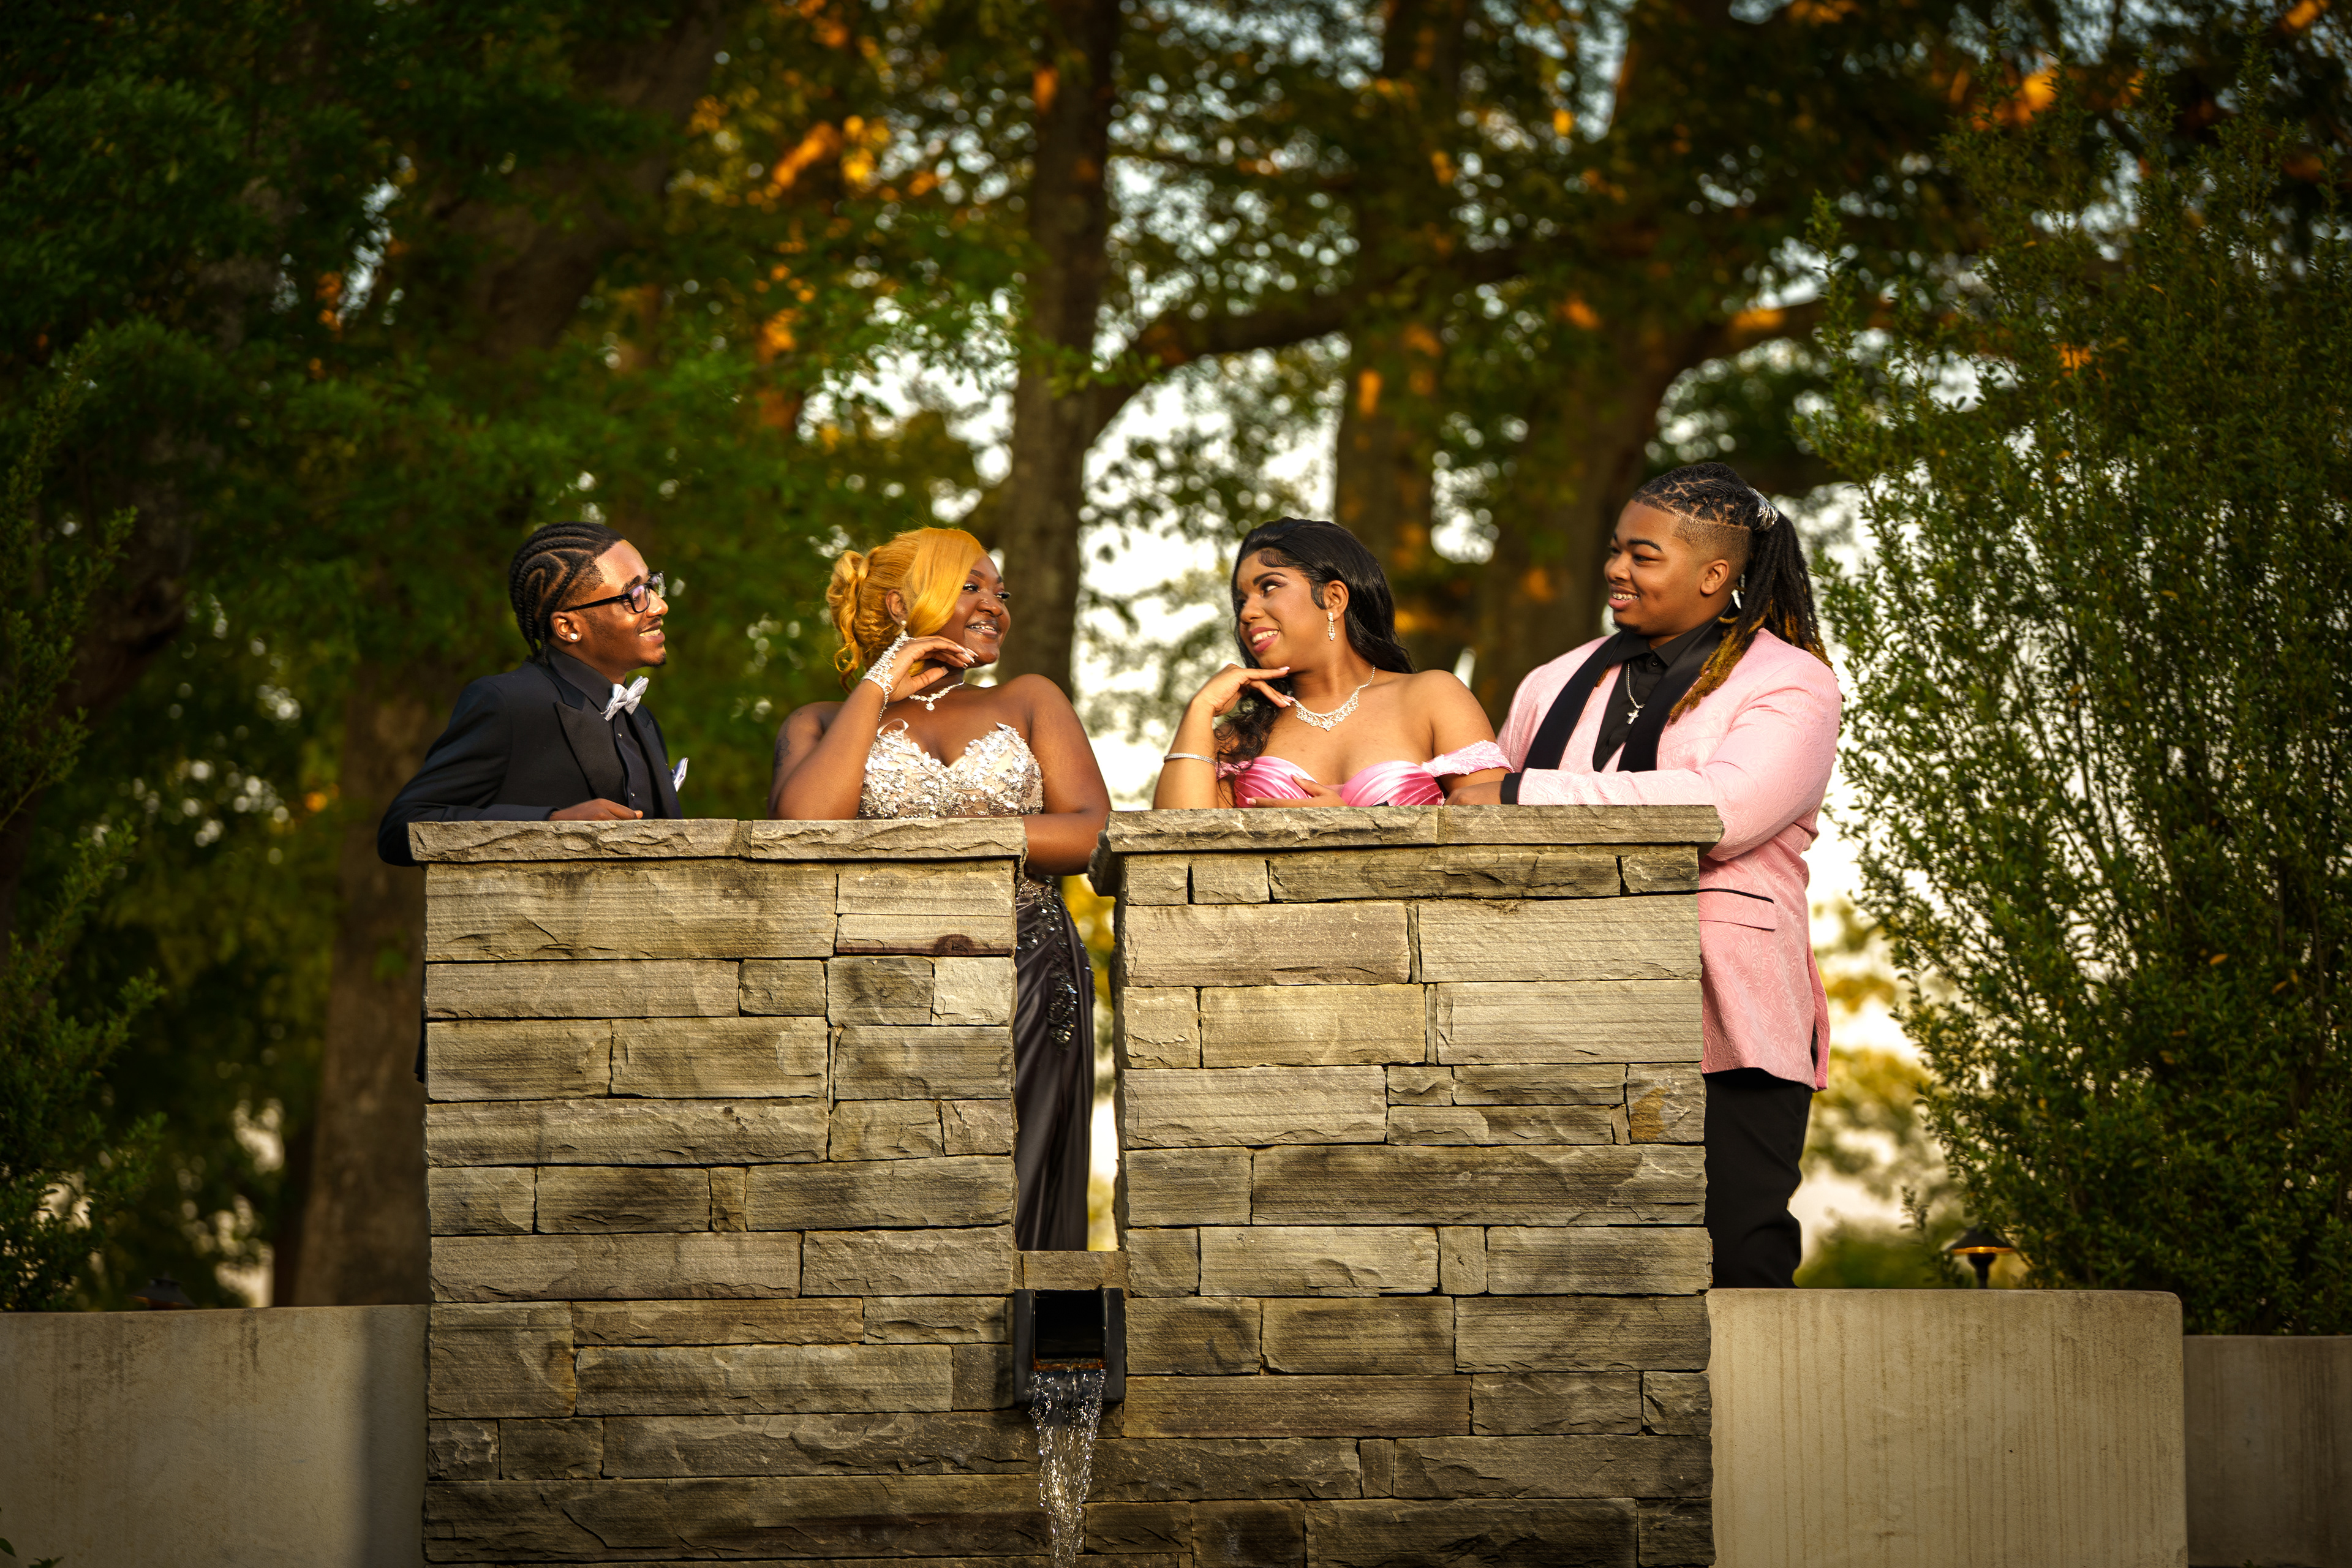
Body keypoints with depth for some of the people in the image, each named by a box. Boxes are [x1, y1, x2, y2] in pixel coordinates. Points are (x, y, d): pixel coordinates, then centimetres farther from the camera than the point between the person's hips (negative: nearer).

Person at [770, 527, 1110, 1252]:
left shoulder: (1028, 702, 18)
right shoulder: (821, 725, 15)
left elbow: (1097, 834, 4)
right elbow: (805, 827, -7)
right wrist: (876, 689, 2)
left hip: (1027, 1000, 1)